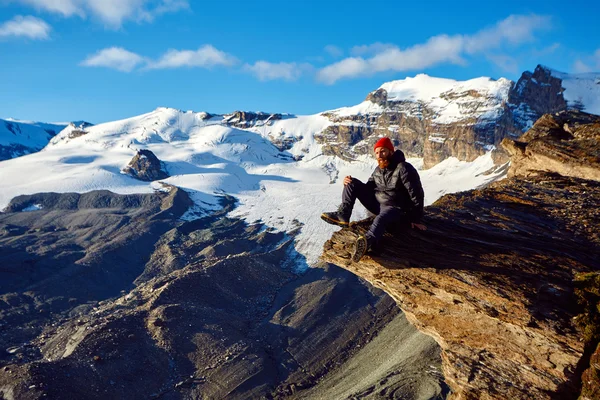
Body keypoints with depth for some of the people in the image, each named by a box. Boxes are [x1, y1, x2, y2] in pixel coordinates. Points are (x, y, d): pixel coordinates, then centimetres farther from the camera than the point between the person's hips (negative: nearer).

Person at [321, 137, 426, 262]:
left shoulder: (404, 169, -15)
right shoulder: (378, 169, 8)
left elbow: (416, 195, -16)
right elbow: (369, 188, 16)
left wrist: (416, 219, -14)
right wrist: (351, 183, -3)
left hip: (395, 209, -8)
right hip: (376, 203, 8)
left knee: (380, 219, -44)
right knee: (352, 183, -1)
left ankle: (368, 241, -76)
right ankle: (342, 215, -15)